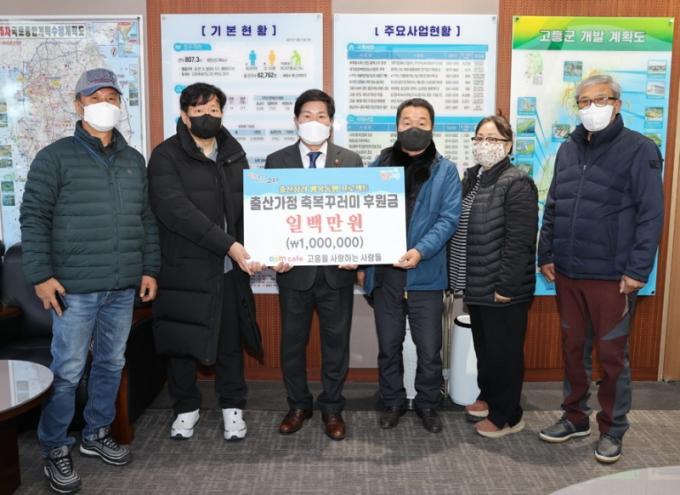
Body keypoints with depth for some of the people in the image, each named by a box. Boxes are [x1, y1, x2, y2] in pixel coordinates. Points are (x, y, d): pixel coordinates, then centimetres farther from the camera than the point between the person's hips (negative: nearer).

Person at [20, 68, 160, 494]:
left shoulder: (134, 160, 12)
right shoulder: (55, 157, -2)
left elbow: (147, 218, 15)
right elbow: (34, 217, -5)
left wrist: (150, 268, 10)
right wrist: (41, 274, -11)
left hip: (124, 287, 5)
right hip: (75, 288, -5)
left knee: (112, 364, 14)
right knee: (67, 371, 2)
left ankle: (97, 434, 32)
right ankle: (55, 450, 20)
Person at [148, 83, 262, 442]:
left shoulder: (235, 153, 11)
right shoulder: (166, 156, -5)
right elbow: (177, 210, -19)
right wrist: (229, 245, -25)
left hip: (231, 268, 3)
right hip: (184, 267, -3)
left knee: (231, 341, 12)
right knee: (182, 342, 9)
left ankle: (232, 406, 29)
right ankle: (186, 407, 29)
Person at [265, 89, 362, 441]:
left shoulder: (351, 161, 4)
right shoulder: (276, 161, 4)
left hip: (337, 269, 0)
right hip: (294, 268, 1)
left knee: (336, 342, 10)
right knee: (292, 342, 12)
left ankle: (331, 408, 28)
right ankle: (298, 405, 31)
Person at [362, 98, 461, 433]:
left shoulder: (445, 170, 4)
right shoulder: (379, 166, 9)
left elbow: (449, 217, -6)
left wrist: (421, 250, -21)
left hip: (426, 274, -1)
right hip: (383, 272, 2)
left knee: (429, 348, 6)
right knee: (388, 346, 12)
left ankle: (427, 403, 27)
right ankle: (392, 401, 31)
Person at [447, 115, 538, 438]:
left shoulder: (517, 184, -14)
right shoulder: (471, 179, 10)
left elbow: (519, 242, -19)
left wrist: (506, 286, -21)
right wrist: (459, 276, 12)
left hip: (502, 288, -8)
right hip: (476, 284, 8)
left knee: (504, 351, 6)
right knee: (483, 346, 21)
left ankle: (507, 416, 21)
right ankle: (489, 397, 40)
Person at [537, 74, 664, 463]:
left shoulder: (639, 149, -7)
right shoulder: (568, 150, 11)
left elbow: (651, 214, -10)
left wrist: (638, 270, -14)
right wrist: (546, 255, 10)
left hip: (612, 277, -5)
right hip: (567, 274, 5)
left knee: (612, 355, 7)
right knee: (574, 349, 15)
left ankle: (613, 430, 24)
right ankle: (575, 417, 31)